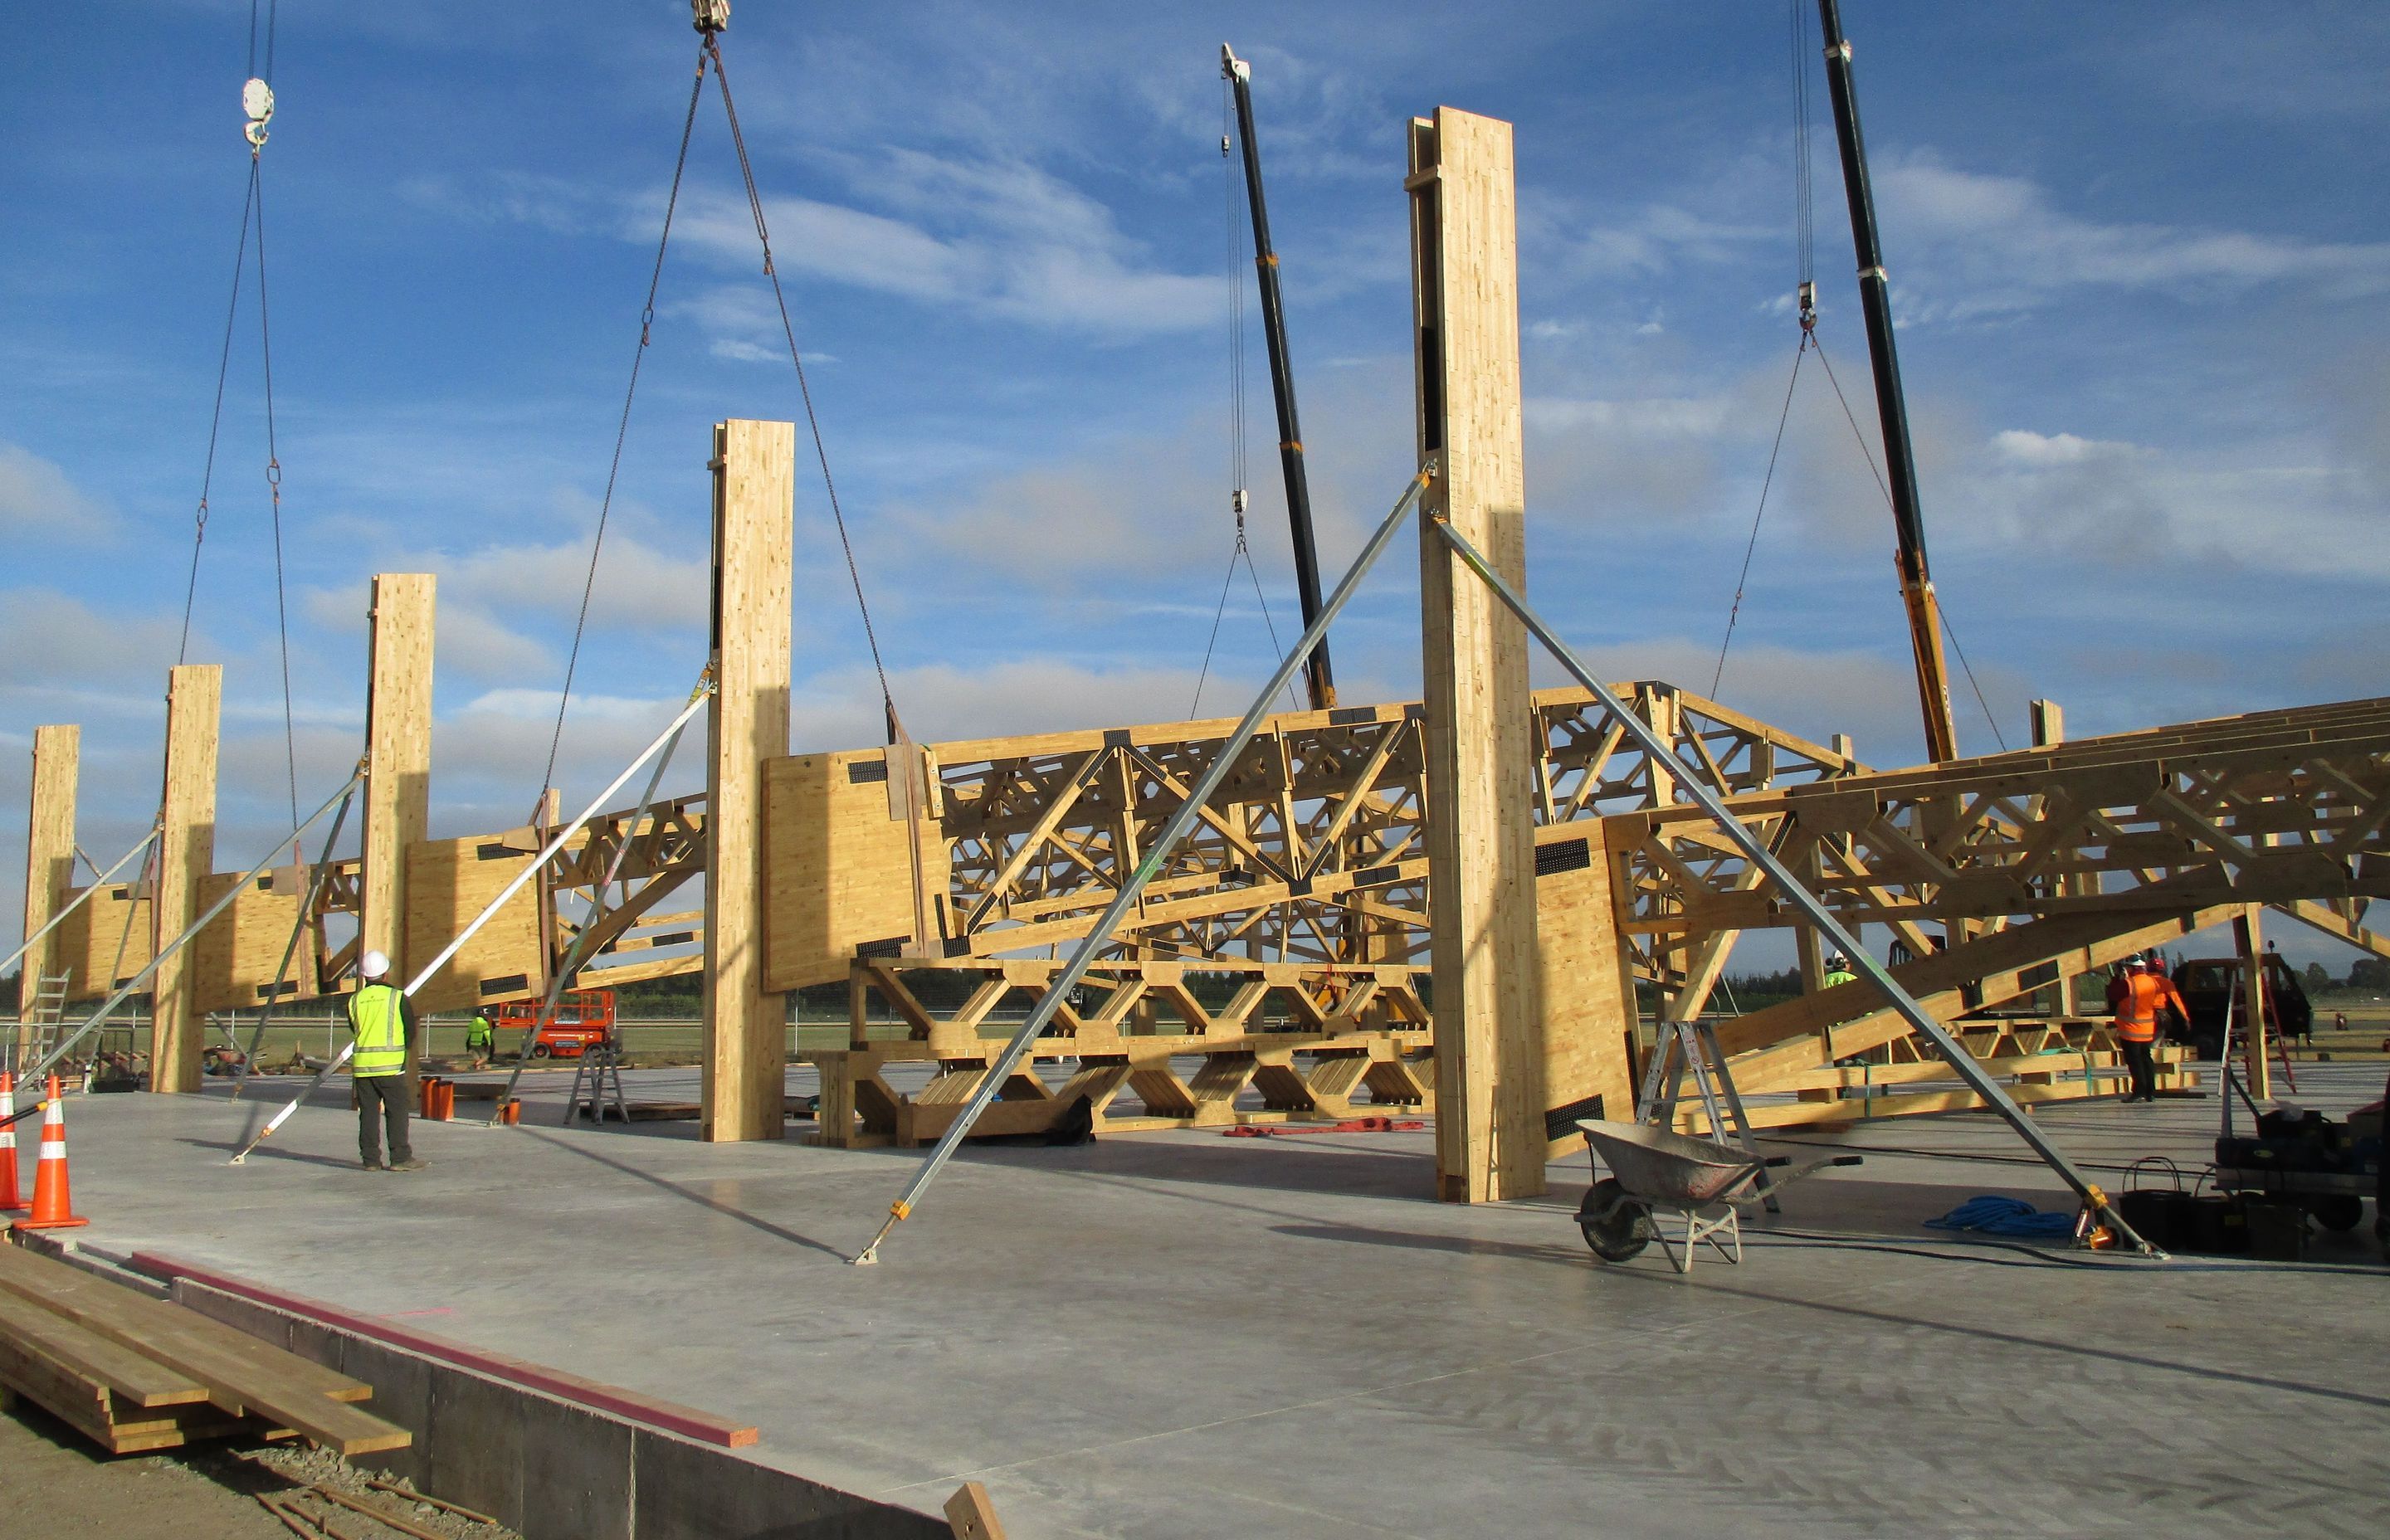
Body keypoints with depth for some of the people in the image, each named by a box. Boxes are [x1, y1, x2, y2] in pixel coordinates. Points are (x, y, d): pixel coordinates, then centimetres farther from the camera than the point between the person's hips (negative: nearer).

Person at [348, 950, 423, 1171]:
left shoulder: (355, 1000, 5)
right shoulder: (397, 998, -4)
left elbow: (354, 1029, 16)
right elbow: (411, 1032, 2)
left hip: (362, 1065, 4)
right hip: (391, 1064, -4)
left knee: (368, 1113, 8)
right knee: (397, 1112, 0)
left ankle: (370, 1159, 8)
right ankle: (400, 1158, -2)